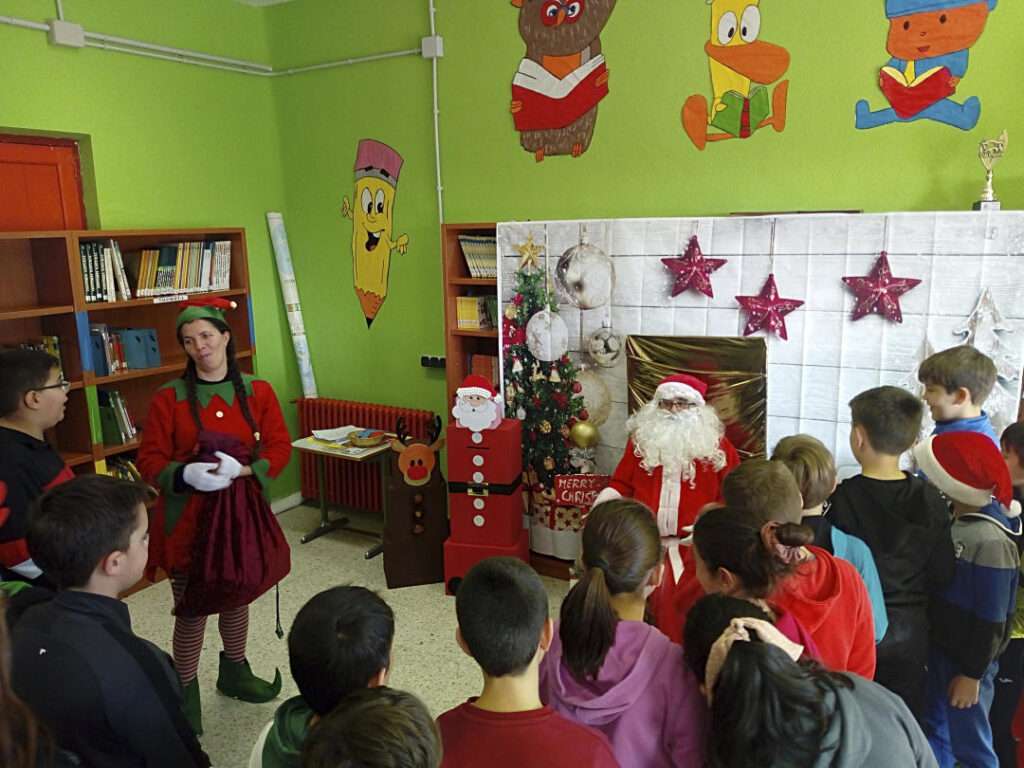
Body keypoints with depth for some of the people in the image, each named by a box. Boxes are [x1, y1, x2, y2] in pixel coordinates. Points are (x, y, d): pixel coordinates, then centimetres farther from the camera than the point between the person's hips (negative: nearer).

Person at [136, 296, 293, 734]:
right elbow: (150, 459, -6)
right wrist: (185, 474, -25)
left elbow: (279, 447, -4)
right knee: (192, 608, 4)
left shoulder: (257, 391, -1)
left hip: (241, 509, 3)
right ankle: (185, 694, 24)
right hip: (187, 514, -2)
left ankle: (234, 672, 42)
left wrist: (241, 469, -20)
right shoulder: (169, 398, -6)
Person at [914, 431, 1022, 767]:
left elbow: (991, 620, -20)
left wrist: (972, 674, -14)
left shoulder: (991, 542, -25)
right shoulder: (953, 517, -1)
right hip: (941, 646, 8)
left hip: (968, 658, -8)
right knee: (935, 729, 22)